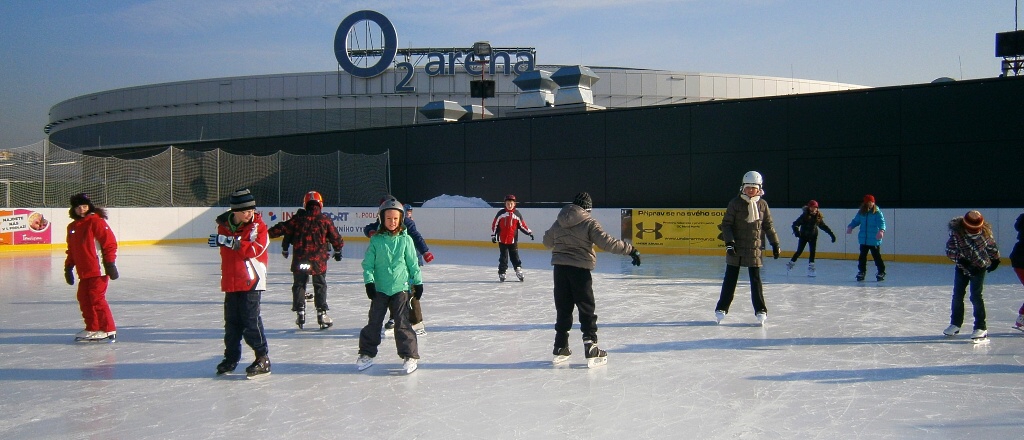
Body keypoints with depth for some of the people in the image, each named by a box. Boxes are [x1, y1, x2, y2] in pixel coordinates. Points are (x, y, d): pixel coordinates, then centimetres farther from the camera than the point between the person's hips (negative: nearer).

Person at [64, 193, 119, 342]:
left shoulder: (96, 221, -8)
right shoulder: (72, 227, 16)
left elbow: (109, 243, -12)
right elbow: (71, 250, 24)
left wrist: (110, 263, -14)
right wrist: (68, 268, 20)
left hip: (98, 270, -8)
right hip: (83, 272, 8)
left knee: (97, 299, -9)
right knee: (84, 299, 9)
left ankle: (108, 330, -3)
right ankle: (92, 329, 20)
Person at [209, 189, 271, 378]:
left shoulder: (258, 225, -8)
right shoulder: (224, 225, 5)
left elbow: (256, 249, -22)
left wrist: (232, 242, -28)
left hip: (251, 281, -5)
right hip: (230, 282, 5)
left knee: (250, 319, -9)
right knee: (232, 320, 13)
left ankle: (263, 359, -2)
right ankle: (231, 357, 26)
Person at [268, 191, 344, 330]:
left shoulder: (298, 219, 0)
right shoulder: (325, 220, -1)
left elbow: (282, 228, 1)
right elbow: (335, 237, 6)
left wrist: (267, 233, 13)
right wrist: (338, 250, 22)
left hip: (300, 259, 1)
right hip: (318, 259, -1)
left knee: (299, 285, 12)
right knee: (320, 286, 8)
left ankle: (300, 313, 9)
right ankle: (321, 313, 5)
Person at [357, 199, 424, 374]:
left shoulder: (405, 240, 0)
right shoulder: (376, 240, 0)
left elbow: (413, 263, 6)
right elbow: (368, 263, 2)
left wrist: (418, 282, 6)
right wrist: (369, 281, -8)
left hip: (401, 288, -1)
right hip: (379, 289, 1)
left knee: (402, 323, -4)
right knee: (374, 322, 6)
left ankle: (410, 355, 5)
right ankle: (367, 353, 20)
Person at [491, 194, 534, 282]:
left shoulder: (517, 214, 1)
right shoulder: (501, 213, -2)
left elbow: (522, 225, 7)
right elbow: (494, 224, 2)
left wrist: (529, 232, -1)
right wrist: (493, 235, 1)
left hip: (513, 240, 1)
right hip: (502, 240, -1)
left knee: (515, 256, 4)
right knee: (503, 257, 3)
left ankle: (519, 270, 17)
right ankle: (502, 273, 10)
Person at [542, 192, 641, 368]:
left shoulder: (559, 222, 9)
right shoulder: (589, 223, -8)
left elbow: (547, 242, 21)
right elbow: (607, 242, -18)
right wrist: (630, 249, -13)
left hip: (560, 267, 5)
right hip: (579, 269, -5)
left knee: (563, 308, 13)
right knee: (587, 309, 3)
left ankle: (560, 348, 18)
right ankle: (591, 348, -2)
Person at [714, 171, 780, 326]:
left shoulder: (763, 205, 3)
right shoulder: (735, 203, -4)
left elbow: (768, 226, 10)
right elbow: (726, 224, -4)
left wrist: (775, 244, 9)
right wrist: (729, 242, -14)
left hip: (754, 248, 1)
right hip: (735, 248, -1)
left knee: (755, 278, 3)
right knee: (730, 278, 4)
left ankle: (760, 309, 10)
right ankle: (722, 308, 12)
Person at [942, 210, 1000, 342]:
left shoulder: (985, 231, -15)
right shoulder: (956, 232, -21)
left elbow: (991, 245, 3)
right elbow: (950, 250, -18)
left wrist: (995, 259, 15)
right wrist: (961, 259, -31)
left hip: (979, 267, -1)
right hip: (962, 267, 2)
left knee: (976, 296, -9)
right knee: (957, 295, 7)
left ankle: (981, 327, -3)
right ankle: (955, 323, 24)